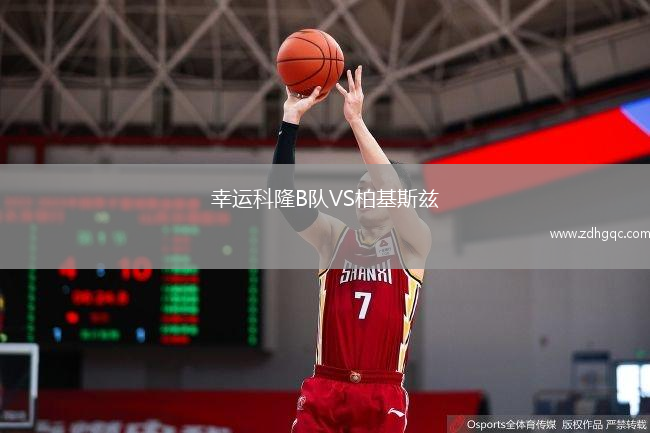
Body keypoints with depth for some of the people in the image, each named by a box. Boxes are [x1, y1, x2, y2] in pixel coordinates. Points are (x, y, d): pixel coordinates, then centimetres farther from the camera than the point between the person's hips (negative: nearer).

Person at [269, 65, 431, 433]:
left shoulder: (413, 244, 3)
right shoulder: (335, 238, 11)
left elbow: (393, 187, -16)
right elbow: (283, 192, -1)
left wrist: (356, 120, -19)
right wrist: (291, 120, -10)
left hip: (382, 396, -2)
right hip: (325, 389, 3)